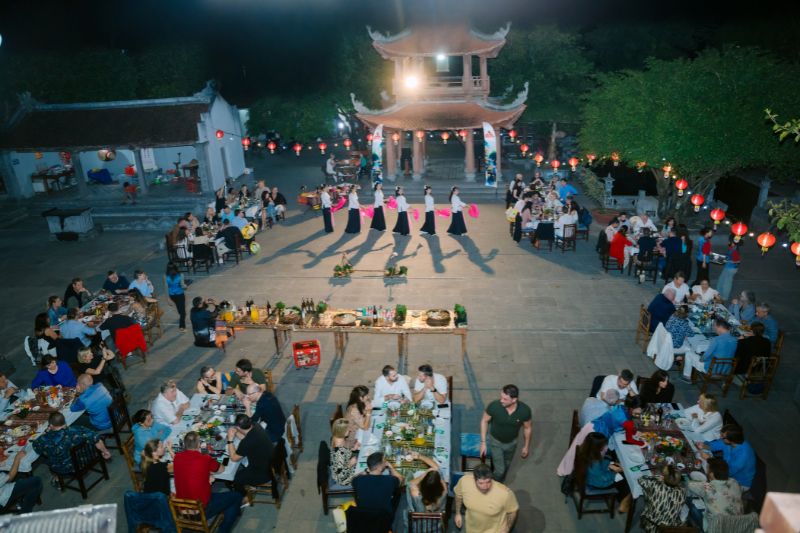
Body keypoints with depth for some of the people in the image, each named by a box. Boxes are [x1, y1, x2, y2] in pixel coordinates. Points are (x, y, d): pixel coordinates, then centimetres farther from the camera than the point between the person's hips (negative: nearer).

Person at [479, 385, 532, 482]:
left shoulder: (525, 410, -31)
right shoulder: (494, 406, -35)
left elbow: (527, 428, -10)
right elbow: (484, 421, -15)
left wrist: (526, 446, 2)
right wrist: (483, 442, -13)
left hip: (511, 442, 2)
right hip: (495, 441, -2)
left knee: (506, 466, 27)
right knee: (500, 469, 4)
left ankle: (500, 482, 58)